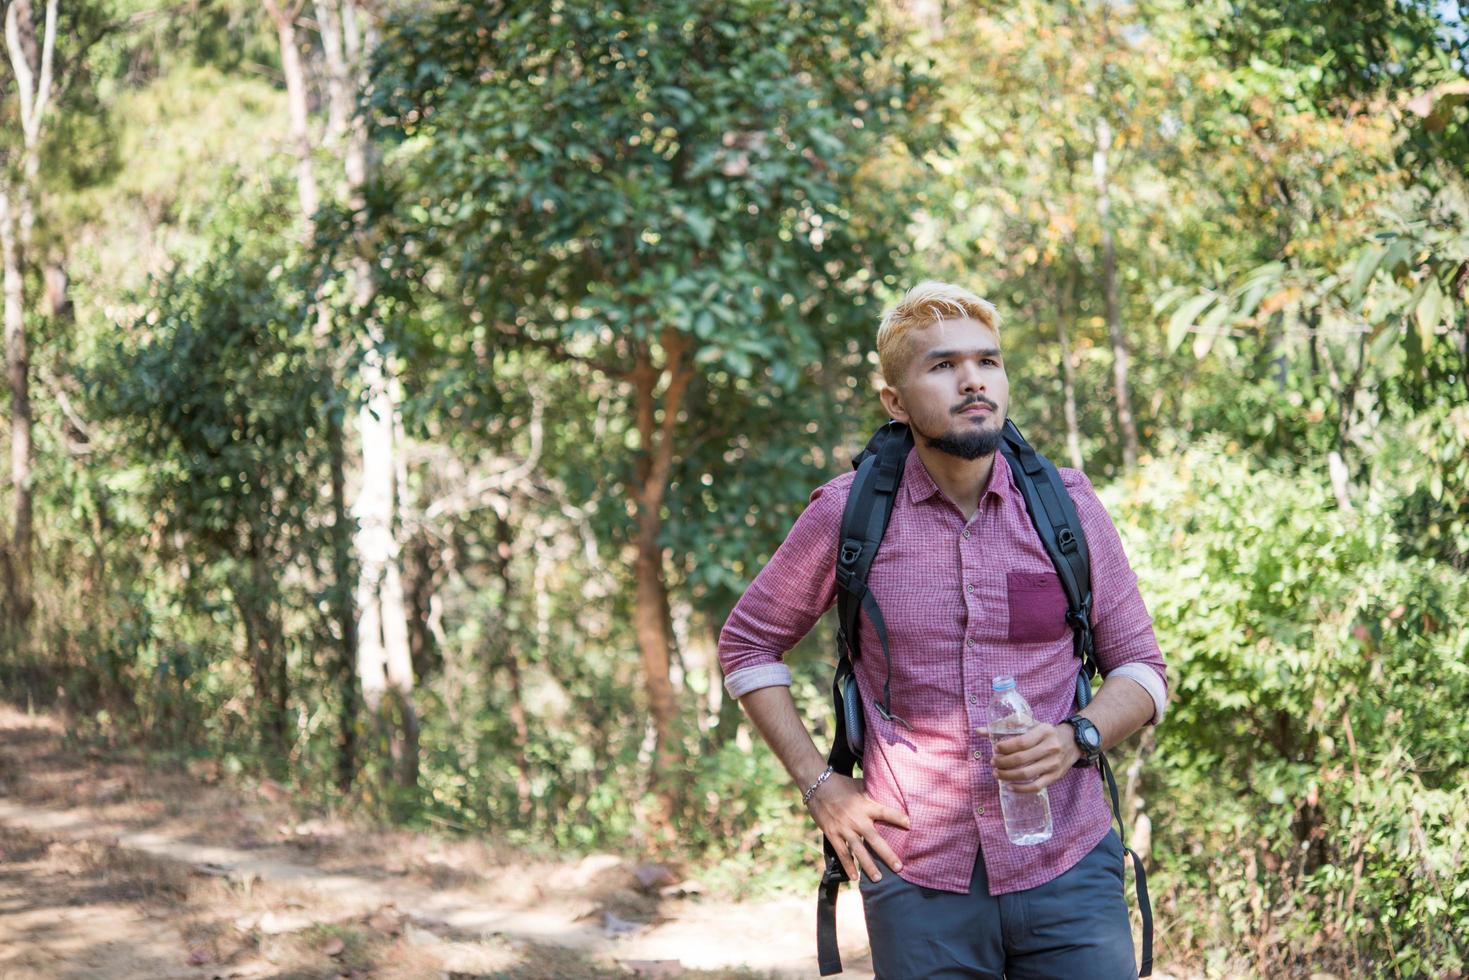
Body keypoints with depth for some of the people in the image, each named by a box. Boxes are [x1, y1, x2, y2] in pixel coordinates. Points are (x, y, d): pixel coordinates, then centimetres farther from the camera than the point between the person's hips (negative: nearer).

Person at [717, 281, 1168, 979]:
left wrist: (1074, 740, -12)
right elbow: (747, 642, 11)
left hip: (1067, 869, 1)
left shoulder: (1067, 505, 1)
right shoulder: (849, 514, -2)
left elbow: (1141, 669, 8)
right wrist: (818, 783, 2)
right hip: (920, 883, -1)